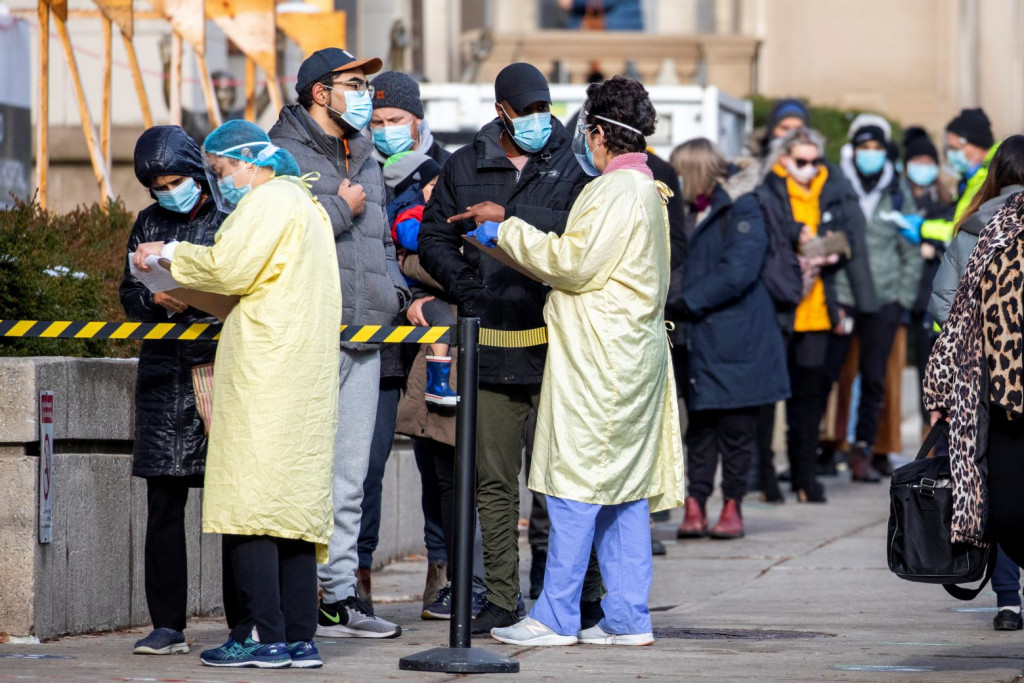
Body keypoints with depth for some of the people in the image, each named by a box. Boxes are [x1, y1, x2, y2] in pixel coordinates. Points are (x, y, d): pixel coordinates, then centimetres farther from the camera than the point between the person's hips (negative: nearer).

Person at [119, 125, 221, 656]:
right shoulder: (149, 224, 15)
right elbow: (129, 293, 15)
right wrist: (158, 299, -5)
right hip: (166, 373, 4)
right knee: (164, 503, 1)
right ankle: (167, 625, 5)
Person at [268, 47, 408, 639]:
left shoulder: (365, 158, 22)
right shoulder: (285, 152, -5)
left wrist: (398, 291, 16)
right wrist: (341, 208, -11)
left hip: (364, 335, 8)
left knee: (350, 475, 10)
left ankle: (338, 595, 14)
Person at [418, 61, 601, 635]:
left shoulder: (573, 164, 4)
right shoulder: (464, 168, 14)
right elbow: (434, 237, 14)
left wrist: (507, 216, -15)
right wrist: (468, 288, -1)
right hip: (492, 345, 3)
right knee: (495, 480, 5)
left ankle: (587, 591, 4)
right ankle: (502, 600, 10)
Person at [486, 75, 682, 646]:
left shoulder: (617, 191, -13)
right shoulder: (648, 191, 18)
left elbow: (573, 262, -17)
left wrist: (506, 232, -7)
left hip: (598, 358, -10)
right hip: (634, 355, 10)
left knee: (576, 481, -7)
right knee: (626, 487, 9)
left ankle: (557, 616, -5)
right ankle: (628, 617, 9)